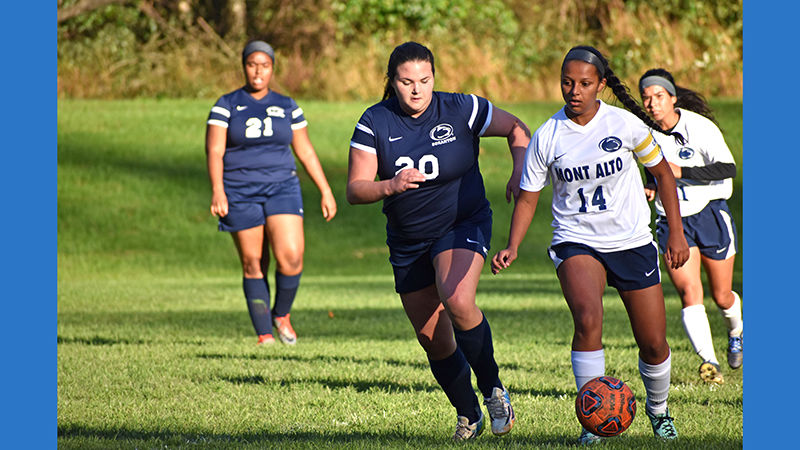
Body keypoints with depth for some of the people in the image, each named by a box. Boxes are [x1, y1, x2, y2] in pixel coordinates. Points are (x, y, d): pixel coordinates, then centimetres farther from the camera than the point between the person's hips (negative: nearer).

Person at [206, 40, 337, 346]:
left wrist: (326, 191, 9)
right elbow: (214, 151, -7)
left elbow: (305, 152, 13)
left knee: (291, 257, -16)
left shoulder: (287, 107, 10)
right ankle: (264, 335, 8)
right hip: (240, 194, -1)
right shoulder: (226, 106, 1)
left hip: (281, 189, 1)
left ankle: (282, 314, 10)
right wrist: (217, 190, -22)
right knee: (253, 264, -1)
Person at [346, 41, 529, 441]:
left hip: (464, 225, -3)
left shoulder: (461, 110, -11)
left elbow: (517, 130, 3)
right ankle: (468, 416, 28)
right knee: (434, 342, 6)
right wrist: (391, 186, -31)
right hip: (407, 241, 3)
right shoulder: (375, 123, -8)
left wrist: (519, 173, -15)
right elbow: (356, 190, -11)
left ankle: (493, 389, -12)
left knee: (457, 301, -31)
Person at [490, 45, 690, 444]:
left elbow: (662, 172, 6)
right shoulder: (547, 137, -7)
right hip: (576, 243, -1)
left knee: (654, 344, 3)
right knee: (588, 320, -29)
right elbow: (527, 198, 2)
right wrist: (512, 247, -13)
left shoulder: (625, 125, -7)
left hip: (633, 243, 1)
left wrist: (676, 232, 3)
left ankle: (658, 410, 34)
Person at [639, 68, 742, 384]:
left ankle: (736, 331, 45)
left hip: (710, 216, -2)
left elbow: (727, 168, -23)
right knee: (689, 292, -19)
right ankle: (709, 364, -25)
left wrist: (680, 172, -29)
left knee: (722, 297, 10)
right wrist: (650, 189, -2)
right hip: (672, 222, 2)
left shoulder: (699, 127, -15)